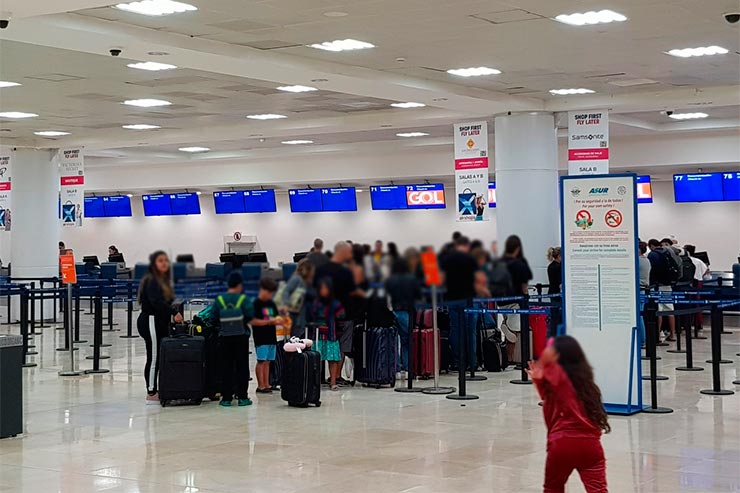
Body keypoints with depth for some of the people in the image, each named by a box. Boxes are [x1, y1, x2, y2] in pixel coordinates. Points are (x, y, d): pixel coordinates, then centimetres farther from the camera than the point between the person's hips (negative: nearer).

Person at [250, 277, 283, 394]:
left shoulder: (271, 304, 15)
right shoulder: (256, 304, -8)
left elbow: (275, 319, 22)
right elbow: (253, 321, -15)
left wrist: (279, 321, -2)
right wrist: (270, 322, -17)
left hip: (271, 337, 7)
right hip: (261, 338, -7)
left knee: (267, 362, 9)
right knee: (261, 361, -5)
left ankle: (266, 385, 12)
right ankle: (261, 386, -3)